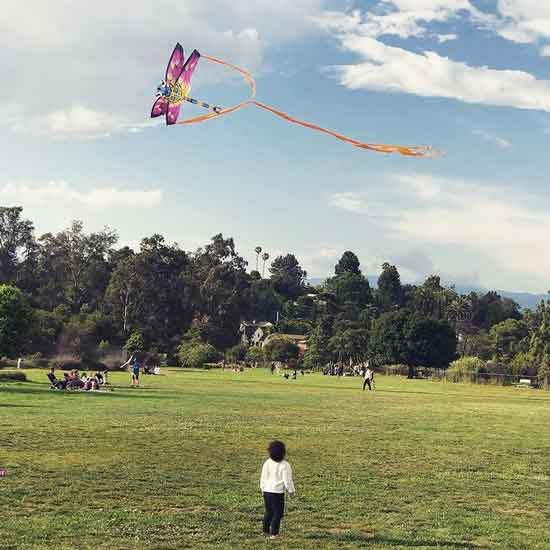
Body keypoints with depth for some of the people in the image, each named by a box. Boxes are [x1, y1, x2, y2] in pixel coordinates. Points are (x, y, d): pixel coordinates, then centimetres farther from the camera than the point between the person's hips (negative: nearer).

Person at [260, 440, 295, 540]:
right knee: (277, 513, 4)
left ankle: (266, 531, 26)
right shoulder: (284, 465, -14)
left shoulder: (267, 463, 3)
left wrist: (263, 489, 23)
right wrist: (291, 491, 4)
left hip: (266, 491, 6)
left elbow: (263, 477, 10)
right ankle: (274, 533, 2)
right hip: (277, 492, -6)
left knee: (269, 511, 20)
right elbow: (287, 480, -10)